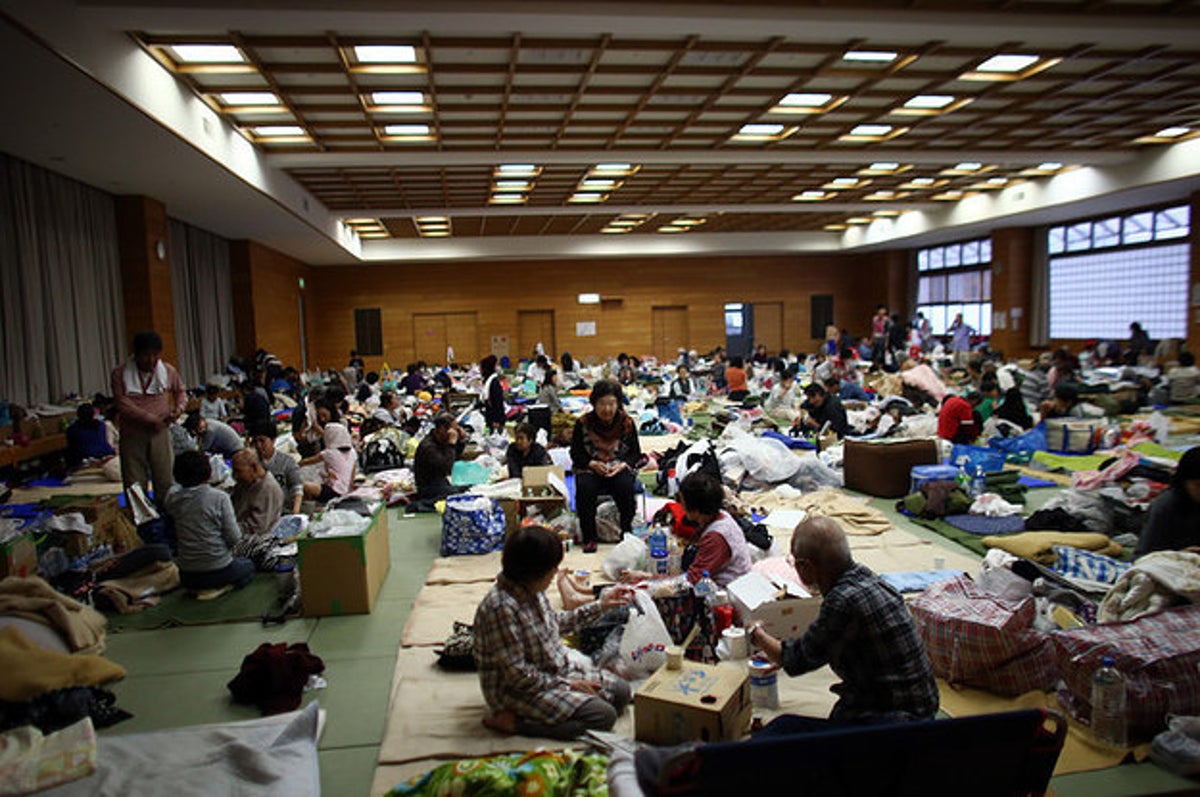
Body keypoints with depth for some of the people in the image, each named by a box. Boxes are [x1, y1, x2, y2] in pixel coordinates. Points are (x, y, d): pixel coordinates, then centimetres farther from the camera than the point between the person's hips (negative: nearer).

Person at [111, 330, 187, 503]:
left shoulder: (168, 371, 2)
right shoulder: (120, 373, -4)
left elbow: (180, 391, 20)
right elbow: (123, 404, -10)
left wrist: (179, 408, 0)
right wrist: (151, 419, -16)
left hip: (160, 433, 1)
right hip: (132, 435, -1)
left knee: (165, 481, 5)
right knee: (135, 485, 4)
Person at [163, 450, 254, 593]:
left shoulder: (172, 498, -6)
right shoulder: (220, 498, -17)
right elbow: (234, 538, -16)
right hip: (219, 572, -5)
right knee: (248, 566, 27)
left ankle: (198, 588, 15)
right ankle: (223, 587, 7)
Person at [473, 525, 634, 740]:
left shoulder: (531, 590, -2)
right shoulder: (501, 608, -30)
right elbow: (518, 675, -26)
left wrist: (599, 606, 13)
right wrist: (567, 684, -16)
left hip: (558, 669, 9)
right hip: (518, 690, -9)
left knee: (621, 690, 5)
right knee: (603, 715, -19)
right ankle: (513, 721, -10)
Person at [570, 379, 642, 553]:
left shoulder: (627, 422, -2)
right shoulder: (583, 423, -3)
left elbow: (635, 453, 3)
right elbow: (575, 453, 1)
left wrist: (622, 465, -17)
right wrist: (593, 464, -17)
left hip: (620, 468, 0)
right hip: (590, 468, 0)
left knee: (625, 486, -32)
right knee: (584, 488, -31)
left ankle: (627, 533, -15)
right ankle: (589, 538, -19)